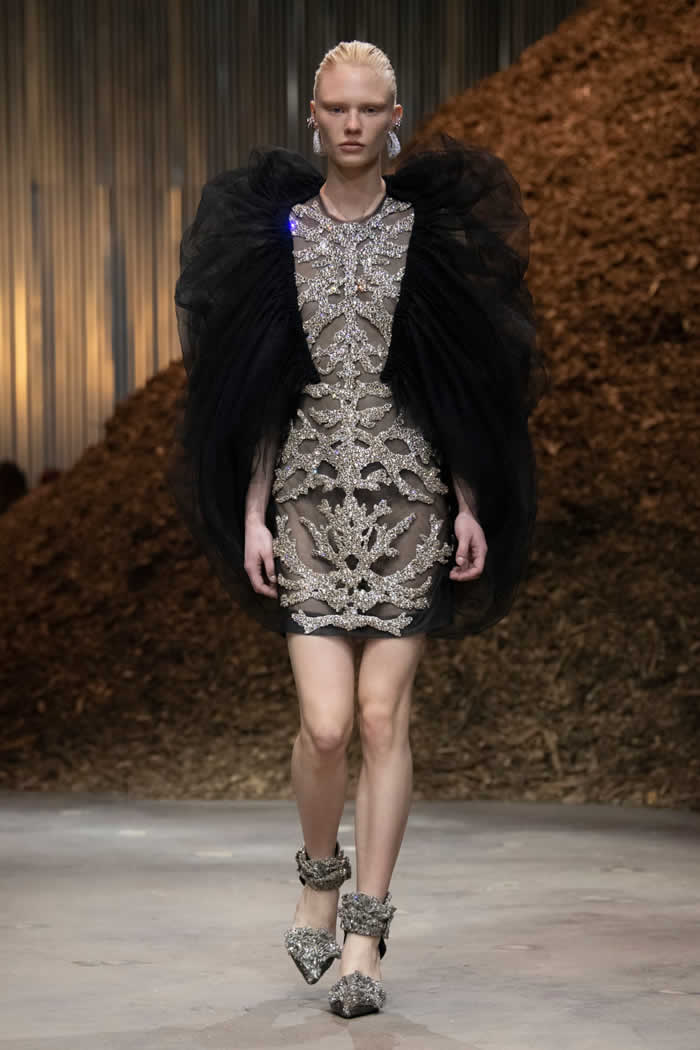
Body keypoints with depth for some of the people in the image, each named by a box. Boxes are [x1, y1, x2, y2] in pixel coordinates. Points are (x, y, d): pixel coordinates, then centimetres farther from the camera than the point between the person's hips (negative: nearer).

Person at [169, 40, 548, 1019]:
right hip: (311, 497, 0)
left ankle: (364, 938, 6)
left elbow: (467, 380, 5)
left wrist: (471, 506, -2)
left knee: (383, 715, -4)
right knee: (326, 722, -8)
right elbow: (261, 389, 7)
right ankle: (320, 879, 21)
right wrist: (252, 514, 0)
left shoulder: (434, 230, 4)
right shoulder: (276, 231, 6)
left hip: (409, 496, 0)